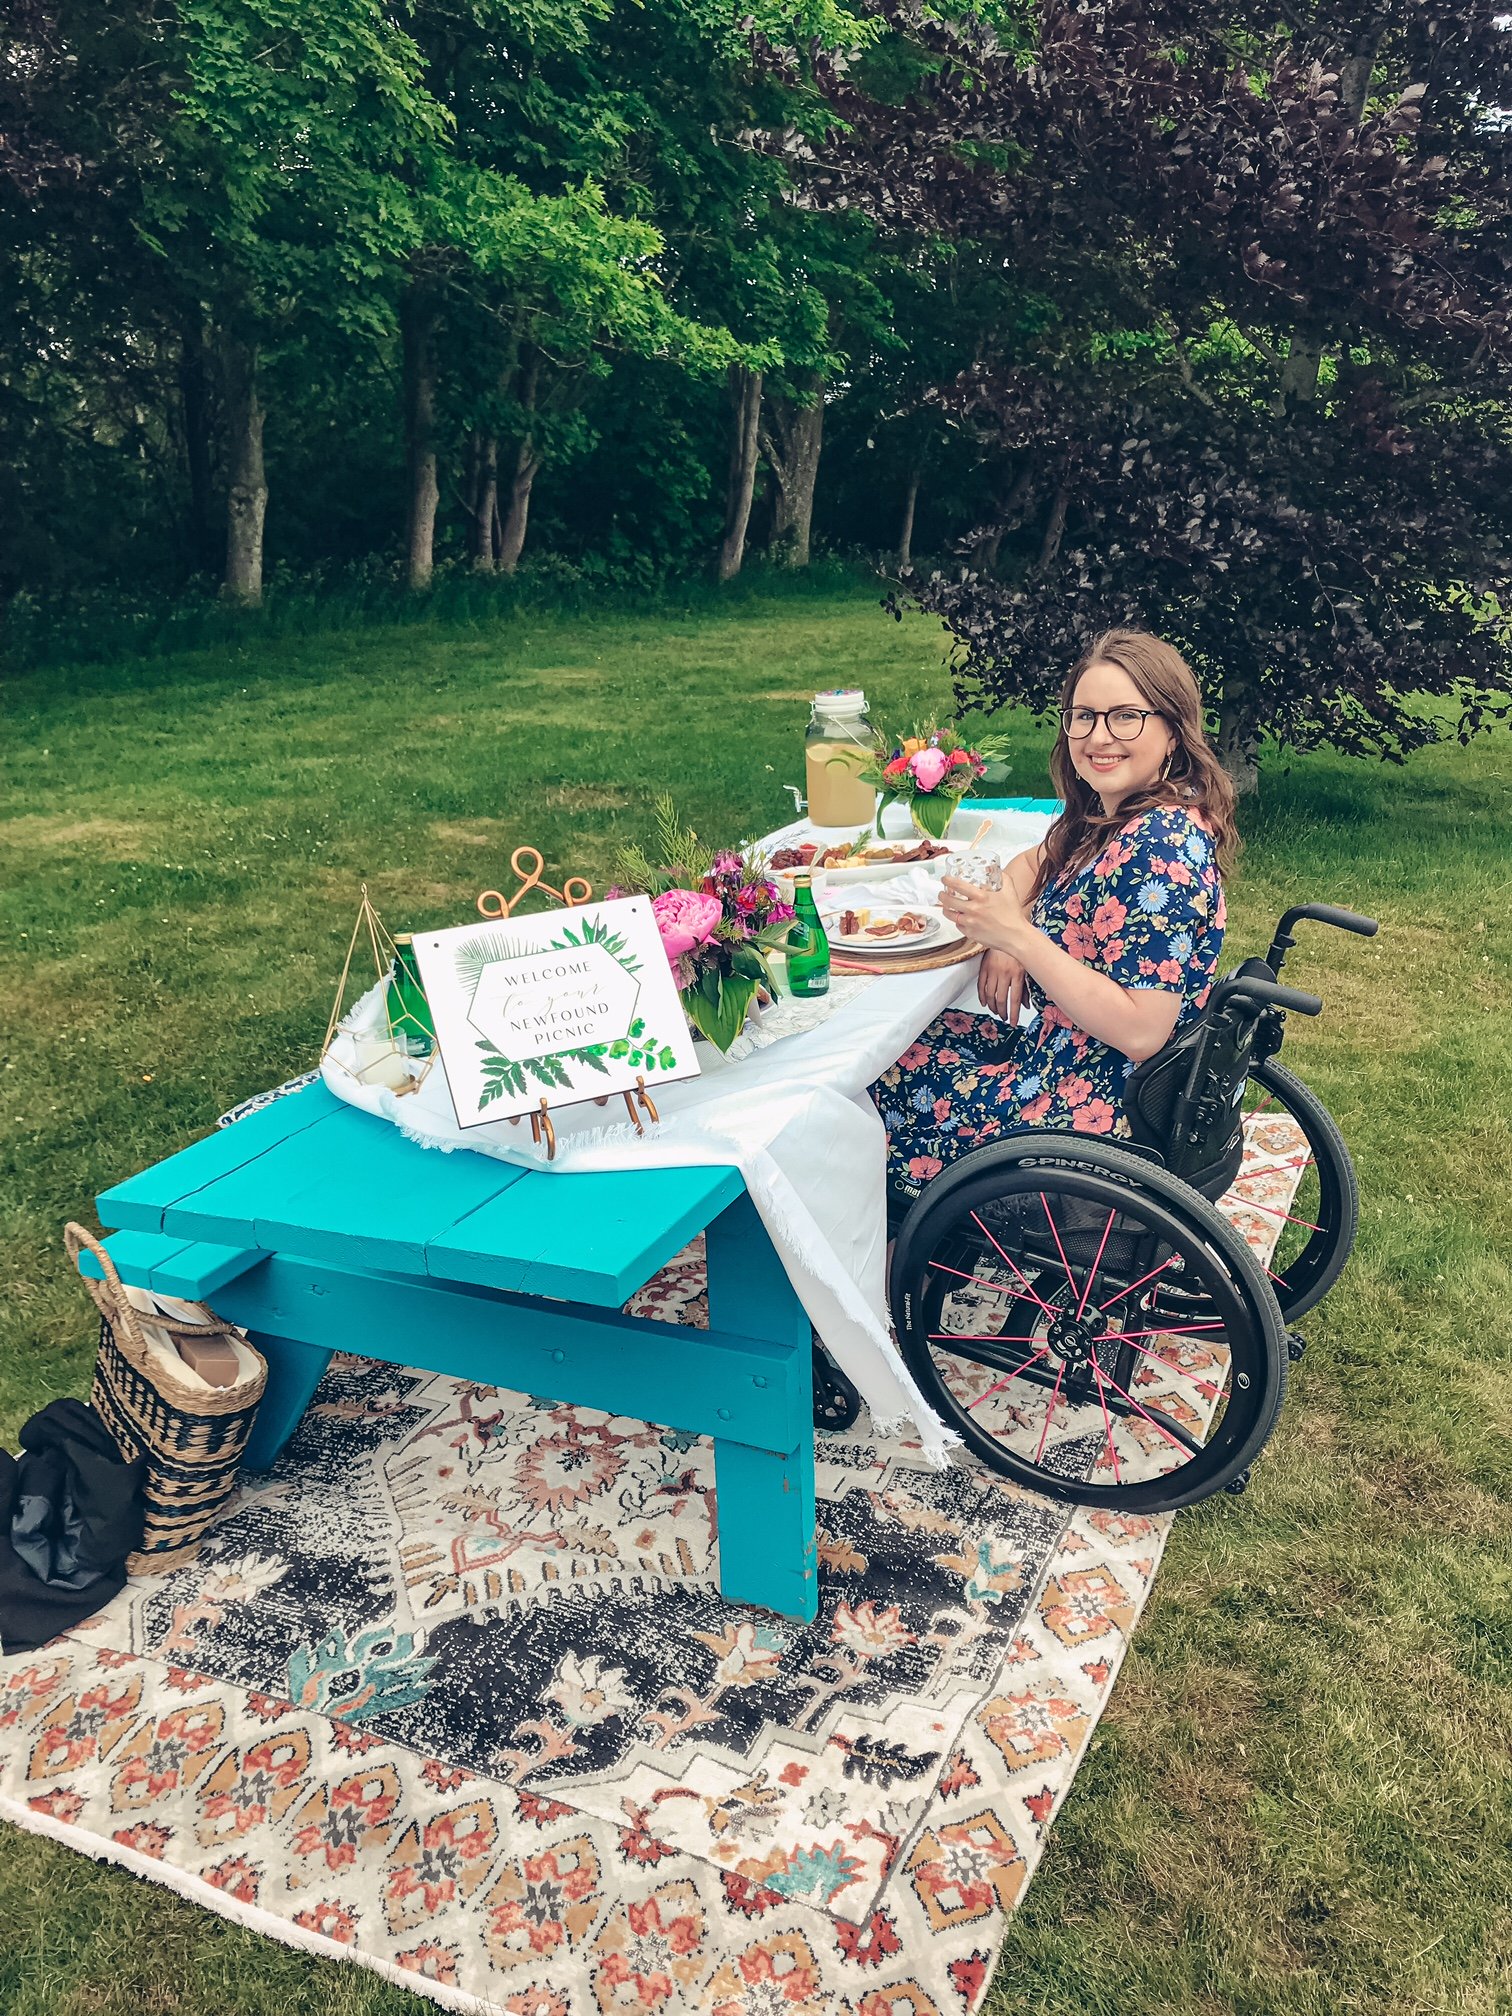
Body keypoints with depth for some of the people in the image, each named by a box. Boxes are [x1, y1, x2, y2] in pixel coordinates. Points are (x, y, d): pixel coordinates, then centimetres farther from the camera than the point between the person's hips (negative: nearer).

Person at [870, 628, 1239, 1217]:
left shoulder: (1161, 845, -27)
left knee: (873, 1083, 3)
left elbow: (1141, 1031, -30)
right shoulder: (1106, 815, 2)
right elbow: (1032, 864, 21)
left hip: (1098, 1105, -9)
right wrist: (1005, 938, 0)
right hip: (1063, 1052, 10)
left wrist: (1018, 935, -28)